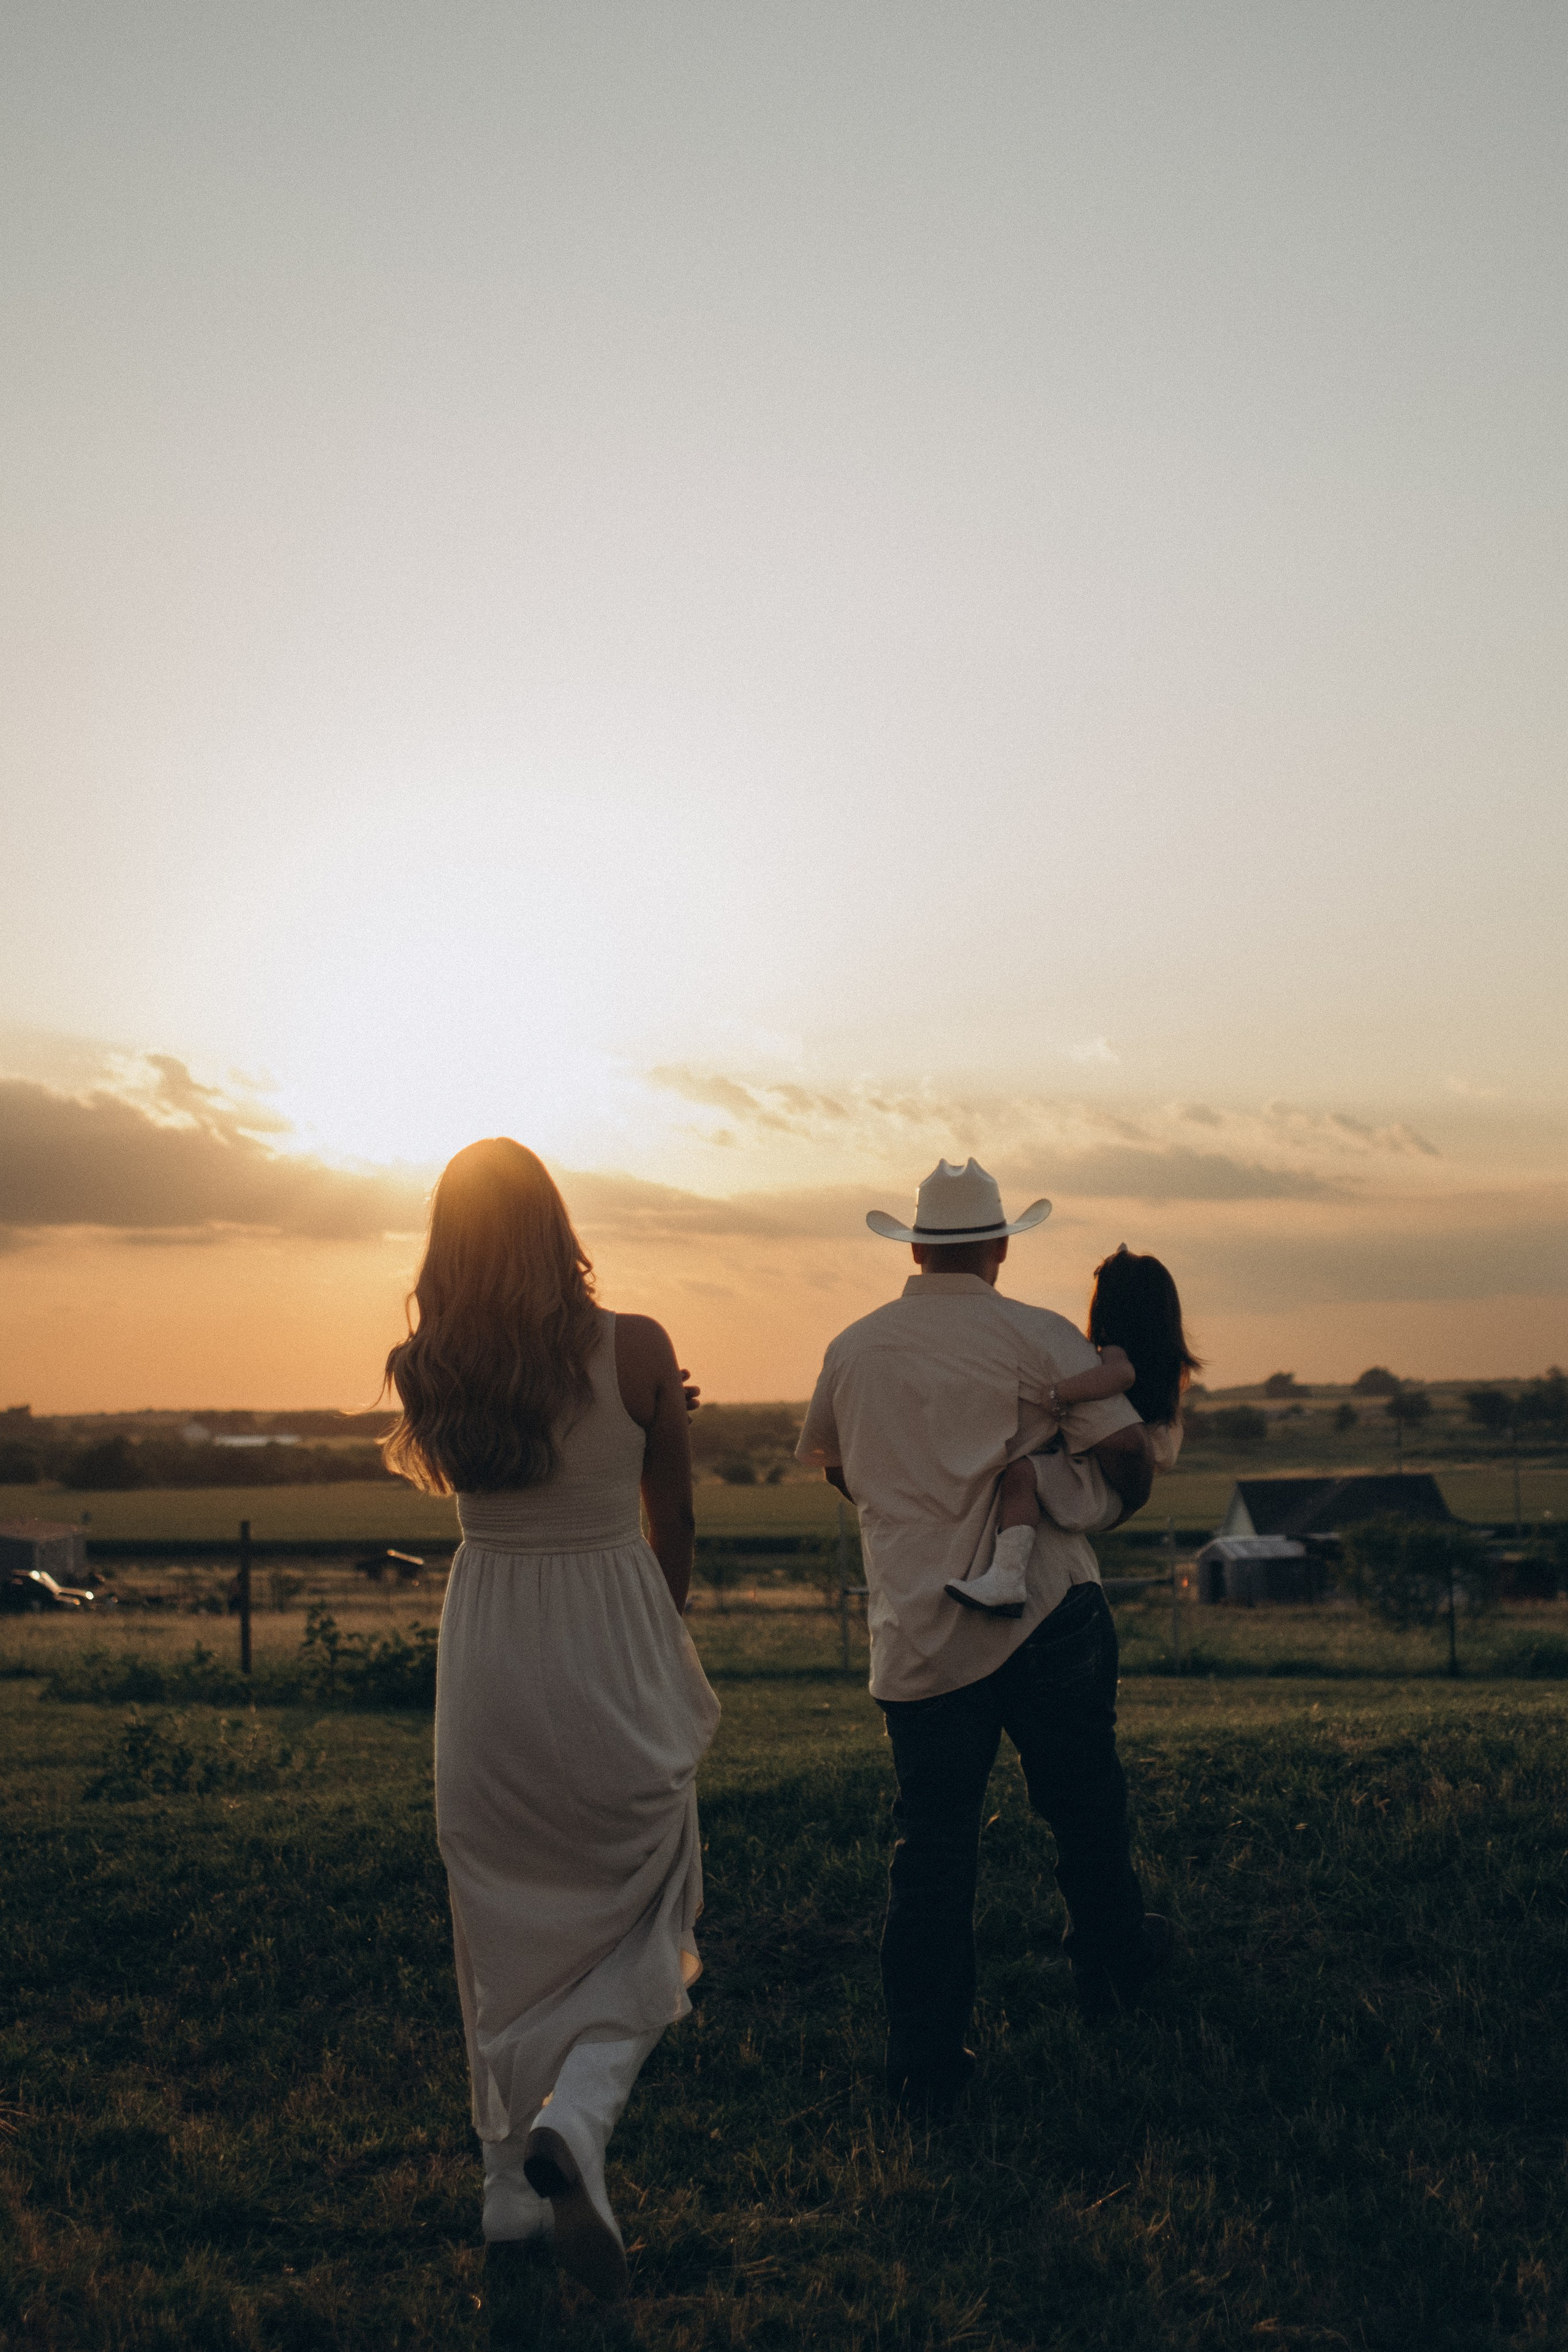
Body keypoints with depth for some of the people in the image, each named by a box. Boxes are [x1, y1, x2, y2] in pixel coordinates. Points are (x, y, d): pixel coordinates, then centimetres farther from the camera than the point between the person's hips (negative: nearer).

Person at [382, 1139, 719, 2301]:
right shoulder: (635, 1351, -13)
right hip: (616, 1636, -3)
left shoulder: (423, 1368, -6)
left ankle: (515, 2184, 26)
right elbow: (675, 1522, 0)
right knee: (640, 1914, 13)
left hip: (488, 1657, 3)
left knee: (510, 1933, 17)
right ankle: (577, 2118, -11)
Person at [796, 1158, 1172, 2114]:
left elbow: (827, 1461, 23)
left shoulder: (853, 1348, 7)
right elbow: (1127, 1451, -10)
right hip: (1046, 1611, -3)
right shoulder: (1039, 1337, -7)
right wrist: (1110, 1506, 12)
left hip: (914, 1631, 3)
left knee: (933, 1841, 6)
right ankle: (1113, 1962, 38)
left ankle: (928, 2065, 6)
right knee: (1085, 1804, 19)